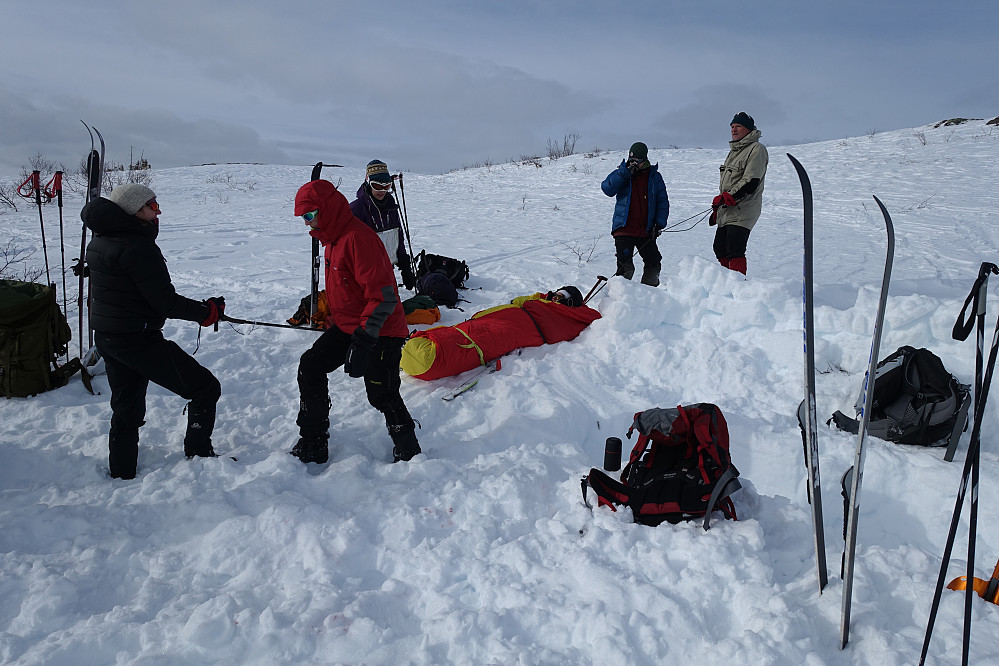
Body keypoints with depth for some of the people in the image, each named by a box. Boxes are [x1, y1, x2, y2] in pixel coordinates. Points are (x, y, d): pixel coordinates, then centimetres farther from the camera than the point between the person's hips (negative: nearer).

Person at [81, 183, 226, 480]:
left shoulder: (100, 241, 9)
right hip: (138, 340, -10)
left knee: (126, 409, 22)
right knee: (205, 387, 0)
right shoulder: (137, 247, -21)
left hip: (105, 337, 10)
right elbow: (165, 302, -21)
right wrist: (207, 311, -9)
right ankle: (199, 455, 7)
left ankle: (121, 476, 32)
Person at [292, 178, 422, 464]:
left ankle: (409, 452, 18)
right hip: (346, 326, 10)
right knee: (310, 367, 6)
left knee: (382, 395, -5)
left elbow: (383, 295, -27)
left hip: (379, 332, -10)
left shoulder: (358, 237, -23)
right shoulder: (332, 238, 9)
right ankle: (312, 446, 17)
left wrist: (363, 339, -30)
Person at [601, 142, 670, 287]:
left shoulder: (654, 176, 8)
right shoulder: (621, 173, 5)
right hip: (624, 229, -3)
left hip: (646, 231, 3)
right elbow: (607, 189, -11)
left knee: (654, 264, 8)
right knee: (625, 267, -12)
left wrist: (659, 223, -2)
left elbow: (663, 201, 9)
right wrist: (625, 172, -16)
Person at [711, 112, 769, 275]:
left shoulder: (757, 149, -7)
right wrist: (717, 209, 24)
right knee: (720, 249, 11)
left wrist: (727, 197, -21)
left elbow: (751, 183, -18)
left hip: (742, 212, -9)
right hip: (726, 212, 9)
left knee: (734, 252, -15)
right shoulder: (733, 151, 22)